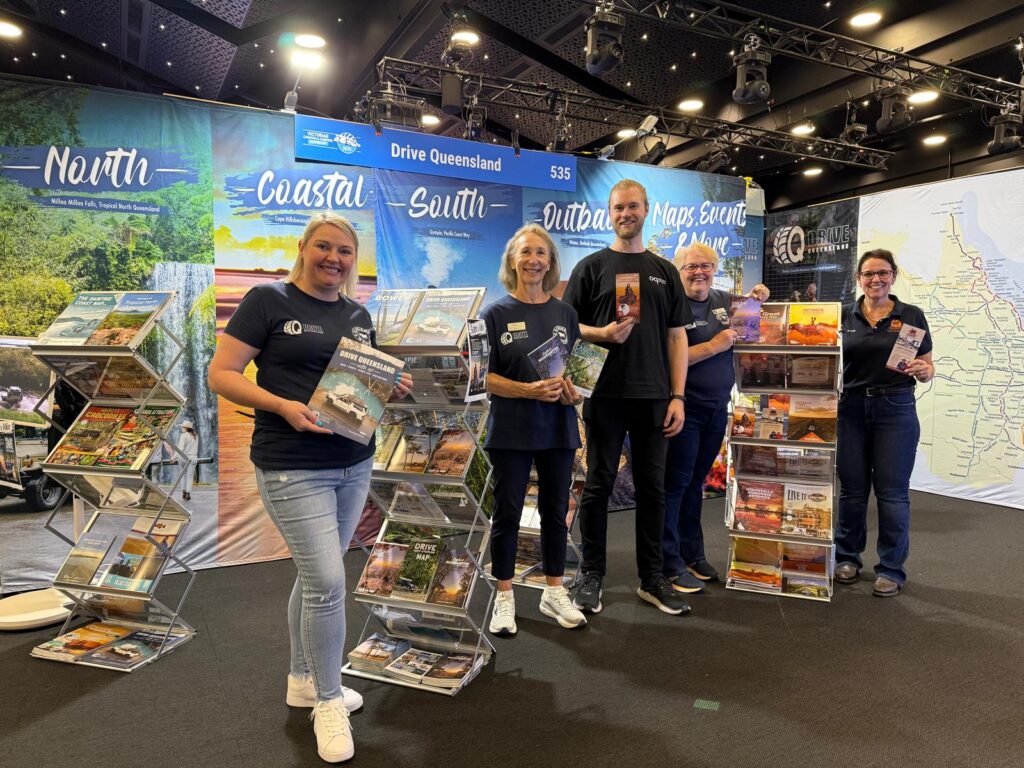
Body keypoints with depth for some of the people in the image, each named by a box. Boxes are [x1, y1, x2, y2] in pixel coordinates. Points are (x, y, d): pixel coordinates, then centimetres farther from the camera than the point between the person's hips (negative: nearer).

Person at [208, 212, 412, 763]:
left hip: (355, 465, 6)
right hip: (292, 468, -6)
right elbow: (221, 375, -9)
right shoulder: (268, 300, -7)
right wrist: (284, 406, -22)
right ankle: (328, 702, 14)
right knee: (327, 581, -8)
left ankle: (303, 681, 37)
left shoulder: (358, 315, 11)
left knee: (316, 575, 18)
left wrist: (393, 388, -3)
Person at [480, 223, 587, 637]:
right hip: (511, 430, -3)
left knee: (555, 511, 12)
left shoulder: (565, 313, 7)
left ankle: (554, 592, 29)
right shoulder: (497, 313, -3)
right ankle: (504, 598, 21)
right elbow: (487, 377, -6)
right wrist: (530, 390, -20)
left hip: (558, 429, 3)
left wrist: (573, 391, -9)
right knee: (507, 513, 6)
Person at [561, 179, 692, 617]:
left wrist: (678, 396, 1)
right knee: (598, 485, 5)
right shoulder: (592, 267, 5)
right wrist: (603, 333, -18)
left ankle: (651, 579, 21)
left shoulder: (664, 271, 13)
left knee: (652, 487, 9)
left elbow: (677, 337, 10)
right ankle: (591, 575, 18)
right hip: (606, 395, -2)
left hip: (653, 397, 3)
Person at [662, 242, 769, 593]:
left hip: (717, 409, 7)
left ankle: (693, 555, 28)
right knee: (675, 483, 0)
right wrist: (714, 345, -17)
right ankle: (670, 564, 9)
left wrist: (757, 295, 8)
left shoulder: (722, 300, 10)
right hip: (684, 409, -7)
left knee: (695, 482, 16)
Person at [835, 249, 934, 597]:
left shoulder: (912, 316, 1)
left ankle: (891, 568, 15)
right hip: (850, 408, 2)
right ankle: (847, 557, 25)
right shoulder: (844, 316, 5)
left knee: (892, 491, 2)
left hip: (895, 410, -1)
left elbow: (928, 369, 3)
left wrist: (922, 370, -18)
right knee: (851, 488, 9)